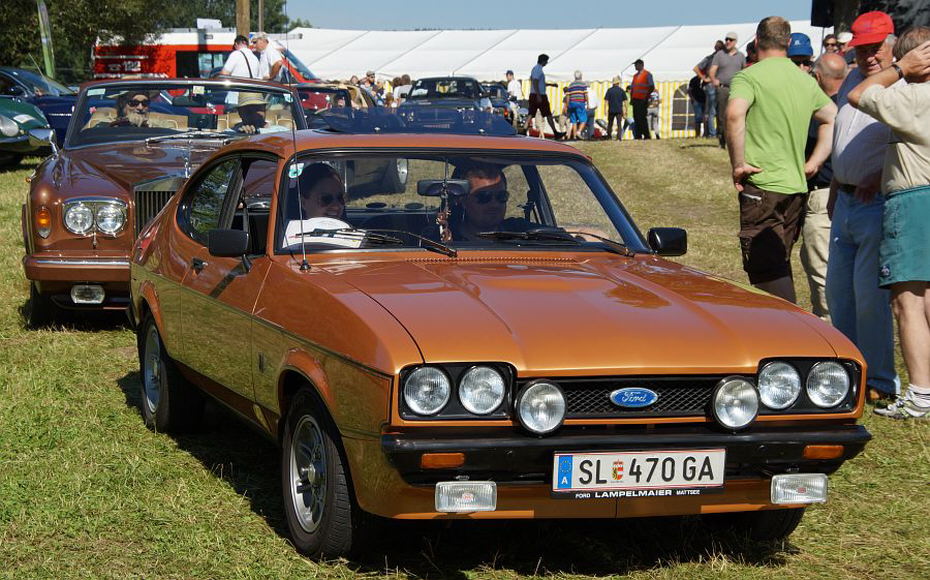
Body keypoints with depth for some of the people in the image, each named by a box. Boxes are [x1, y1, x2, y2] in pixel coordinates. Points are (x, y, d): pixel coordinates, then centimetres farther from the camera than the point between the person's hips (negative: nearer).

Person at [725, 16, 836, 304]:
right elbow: (833, 118, 18)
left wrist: (738, 163, -17)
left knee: (766, 269, -7)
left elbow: (735, 114, -25)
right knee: (780, 265, 18)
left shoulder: (748, 77, -7)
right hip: (797, 186, 7)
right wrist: (813, 163, 14)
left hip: (761, 184, -7)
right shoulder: (806, 81, 15)